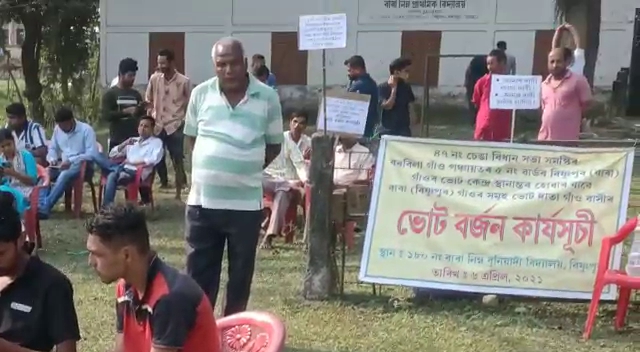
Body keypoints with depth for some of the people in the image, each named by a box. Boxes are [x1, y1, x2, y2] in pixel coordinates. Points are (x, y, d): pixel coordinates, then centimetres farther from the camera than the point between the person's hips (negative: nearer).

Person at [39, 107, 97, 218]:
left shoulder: (86, 130, -10)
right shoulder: (58, 129, 9)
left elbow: (92, 154, -17)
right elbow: (52, 148, 18)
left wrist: (71, 161, -23)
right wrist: (52, 159, -6)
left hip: (81, 165, -6)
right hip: (63, 164, 6)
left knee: (64, 175, -38)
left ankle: (45, 207, -43)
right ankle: (40, 205, -39)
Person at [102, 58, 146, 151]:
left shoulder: (136, 94, 12)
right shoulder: (110, 94, -2)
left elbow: (142, 116, 12)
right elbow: (106, 115, -13)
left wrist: (141, 110, -10)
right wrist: (126, 111, -21)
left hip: (135, 140, 4)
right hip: (117, 141, -4)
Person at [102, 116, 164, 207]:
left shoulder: (157, 142, 11)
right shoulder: (132, 141, 28)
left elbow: (153, 160, -9)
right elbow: (112, 155, 23)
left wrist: (131, 161, -6)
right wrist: (124, 144, 6)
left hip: (139, 172, -5)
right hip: (124, 168, 5)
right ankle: (107, 206, -34)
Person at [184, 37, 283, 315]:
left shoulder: (267, 98, -4)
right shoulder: (201, 94, 1)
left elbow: (274, 145, 5)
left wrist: (246, 169, -1)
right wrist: (214, 166, 4)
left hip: (246, 203, -1)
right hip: (202, 200, 1)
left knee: (241, 273, 10)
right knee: (198, 272, 9)